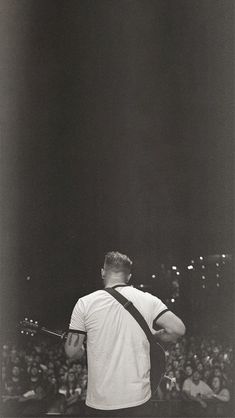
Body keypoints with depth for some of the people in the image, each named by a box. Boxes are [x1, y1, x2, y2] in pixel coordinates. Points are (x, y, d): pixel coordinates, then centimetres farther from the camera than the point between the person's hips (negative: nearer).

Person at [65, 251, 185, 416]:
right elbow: (178, 329, -9)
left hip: (101, 401, -1)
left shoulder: (85, 303, -7)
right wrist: (152, 336, 9)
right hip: (139, 397, 2)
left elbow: (72, 352, -6)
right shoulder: (148, 300, -3)